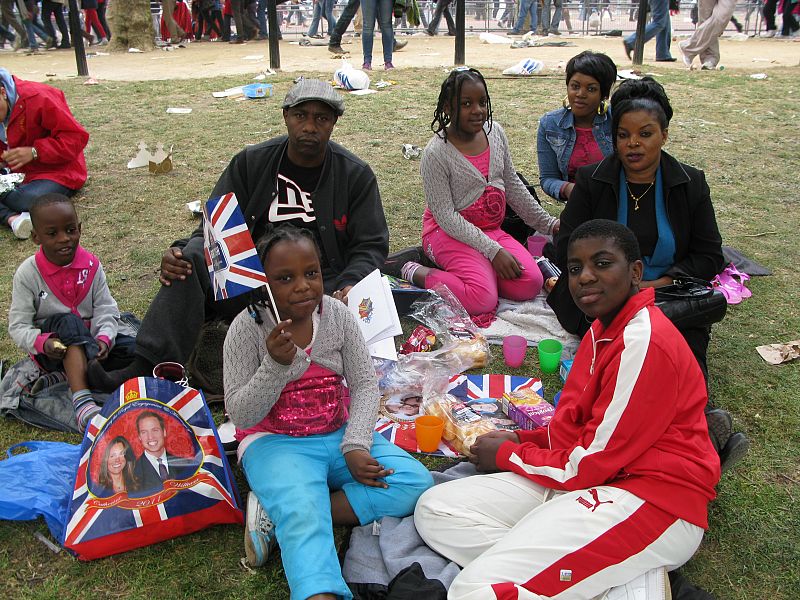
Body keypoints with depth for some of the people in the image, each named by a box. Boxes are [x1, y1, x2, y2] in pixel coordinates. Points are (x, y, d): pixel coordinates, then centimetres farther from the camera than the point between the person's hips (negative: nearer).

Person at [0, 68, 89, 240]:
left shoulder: (38, 98, -19)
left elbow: (77, 137, -21)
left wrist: (34, 152, -28)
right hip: (19, 173, 8)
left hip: (58, 172, -7)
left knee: (29, 200, -39)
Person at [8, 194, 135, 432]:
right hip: (53, 348, -3)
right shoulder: (27, 274, -10)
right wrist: (42, 343, -30)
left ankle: (66, 376, -21)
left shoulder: (91, 265, -3)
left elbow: (106, 310, -4)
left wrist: (104, 338, -25)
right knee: (69, 323, -37)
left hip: (89, 340, 4)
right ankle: (82, 401, -52)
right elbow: (18, 326, -10)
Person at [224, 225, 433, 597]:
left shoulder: (337, 315, -2)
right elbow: (240, 415, -11)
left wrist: (355, 446, -15)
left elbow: (365, 384, 1)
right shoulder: (248, 328, -11)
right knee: (303, 515, -34)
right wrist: (275, 365, -28)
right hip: (275, 442, -4)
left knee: (416, 483, -16)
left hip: (339, 435, 5)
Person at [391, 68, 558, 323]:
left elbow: (513, 186, 15)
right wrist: (493, 251, -22)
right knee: (483, 299, -27)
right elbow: (446, 216, -18)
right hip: (451, 233, -7)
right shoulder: (436, 153, -17)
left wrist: (547, 223, 15)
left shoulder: (495, 132, 4)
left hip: (492, 230, 7)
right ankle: (415, 273, -7)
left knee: (530, 284, -14)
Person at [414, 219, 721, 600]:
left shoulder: (644, 343, -18)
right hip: (600, 477, 11)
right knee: (434, 509, -2)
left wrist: (507, 454, -1)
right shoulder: (603, 328, 14)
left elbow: (591, 463, -16)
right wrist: (521, 439, 5)